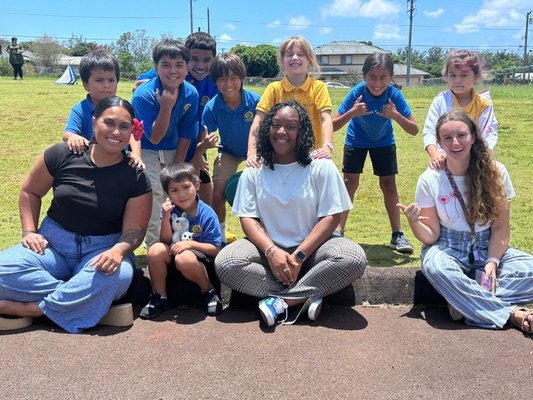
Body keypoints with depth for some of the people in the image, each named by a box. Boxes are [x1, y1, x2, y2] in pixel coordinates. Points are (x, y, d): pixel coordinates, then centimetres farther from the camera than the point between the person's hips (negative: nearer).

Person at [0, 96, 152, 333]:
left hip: (103, 249, -1)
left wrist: (118, 250, -29)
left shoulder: (136, 178, -7)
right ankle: (83, 300, -19)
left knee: (117, 276, -36)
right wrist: (29, 232, -2)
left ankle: (28, 308, -21)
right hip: (53, 243, 1)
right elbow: (30, 192, 10)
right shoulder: (62, 155, -5)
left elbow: (134, 229, -8)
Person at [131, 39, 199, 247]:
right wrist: (166, 107, -35)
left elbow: (185, 135, -2)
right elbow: (154, 138, -23)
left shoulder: (190, 94, -11)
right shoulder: (144, 95, -25)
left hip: (172, 151, 5)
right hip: (144, 150, -5)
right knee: (153, 195, -18)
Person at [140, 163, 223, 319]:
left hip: (200, 258, -4)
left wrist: (191, 244, -25)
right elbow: (165, 240, -7)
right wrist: (166, 218, -21)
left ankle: (208, 292, -10)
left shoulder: (207, 214, -13)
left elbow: (215, 249, -12)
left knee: (184, 258, -37)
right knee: (155, 250, -26)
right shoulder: (169, 209, -4)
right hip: (173, 254, 4)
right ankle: (159, 297, -8)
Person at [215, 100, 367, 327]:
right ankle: (306, 298, -23)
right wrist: (271, 251, -20)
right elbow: (247, 218, -1)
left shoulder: (321, 167, -1)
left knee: (354, 258, -31)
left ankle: (280, 301, -22)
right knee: (225, 262, -27)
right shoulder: (254, 172, 6)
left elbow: (331, 217, -7)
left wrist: (299, 255, -18)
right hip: (268, 250, 2)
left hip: (311, 249, -1)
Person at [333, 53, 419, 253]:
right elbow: (333, 126, -30)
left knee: (388, 184, -2)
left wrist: (396, 116, -44)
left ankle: (397, 235, 6)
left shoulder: (394, 94, -28)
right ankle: (339, 231, 6)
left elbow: (414, 130, -27)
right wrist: (352, 113, -48)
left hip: (384, 141, 1)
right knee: (350, 182, -5)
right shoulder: (357, 92, -30)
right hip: (356, 140, -1)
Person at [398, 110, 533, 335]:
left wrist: (492, 262, -16)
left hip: (488, 248, 2)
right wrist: (414, 222, -27)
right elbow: (431, 236, -6)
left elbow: (500, 227, -1)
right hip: (448, 249, -2)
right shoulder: (430, 180, -8)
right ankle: (512, 313, -28)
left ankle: (467, 302, -24)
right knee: (434, 267, -38)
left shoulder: (495, 172, -5)